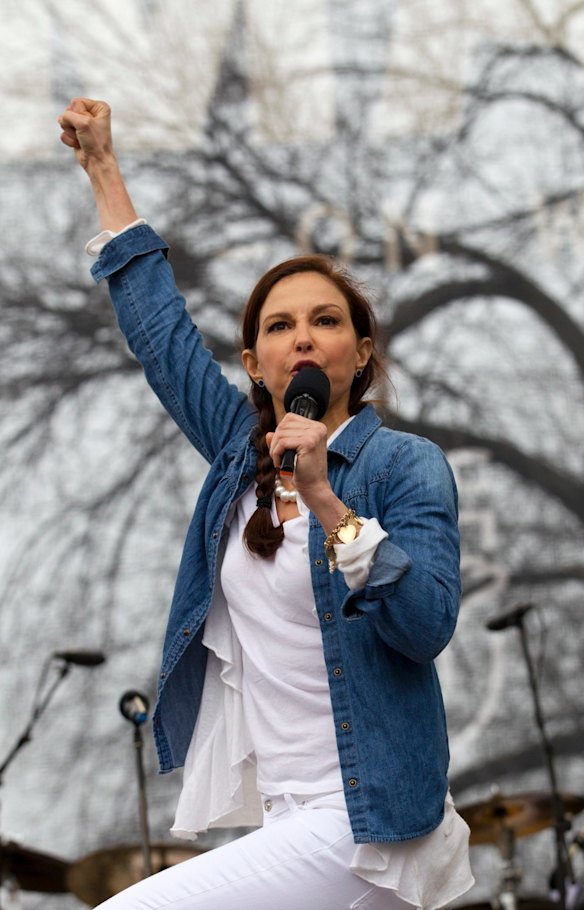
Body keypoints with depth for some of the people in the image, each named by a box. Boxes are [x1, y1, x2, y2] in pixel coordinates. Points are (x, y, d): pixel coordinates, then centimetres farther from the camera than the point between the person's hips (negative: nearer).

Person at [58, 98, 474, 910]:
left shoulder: (405, 464, -6)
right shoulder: (244, 448, 10)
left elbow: (427, 625, -18)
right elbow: (160, 327, 19)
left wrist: (324, 501, -27)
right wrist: (103, 168, 23)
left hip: (357, 824, -6)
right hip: (286, 814, 6)